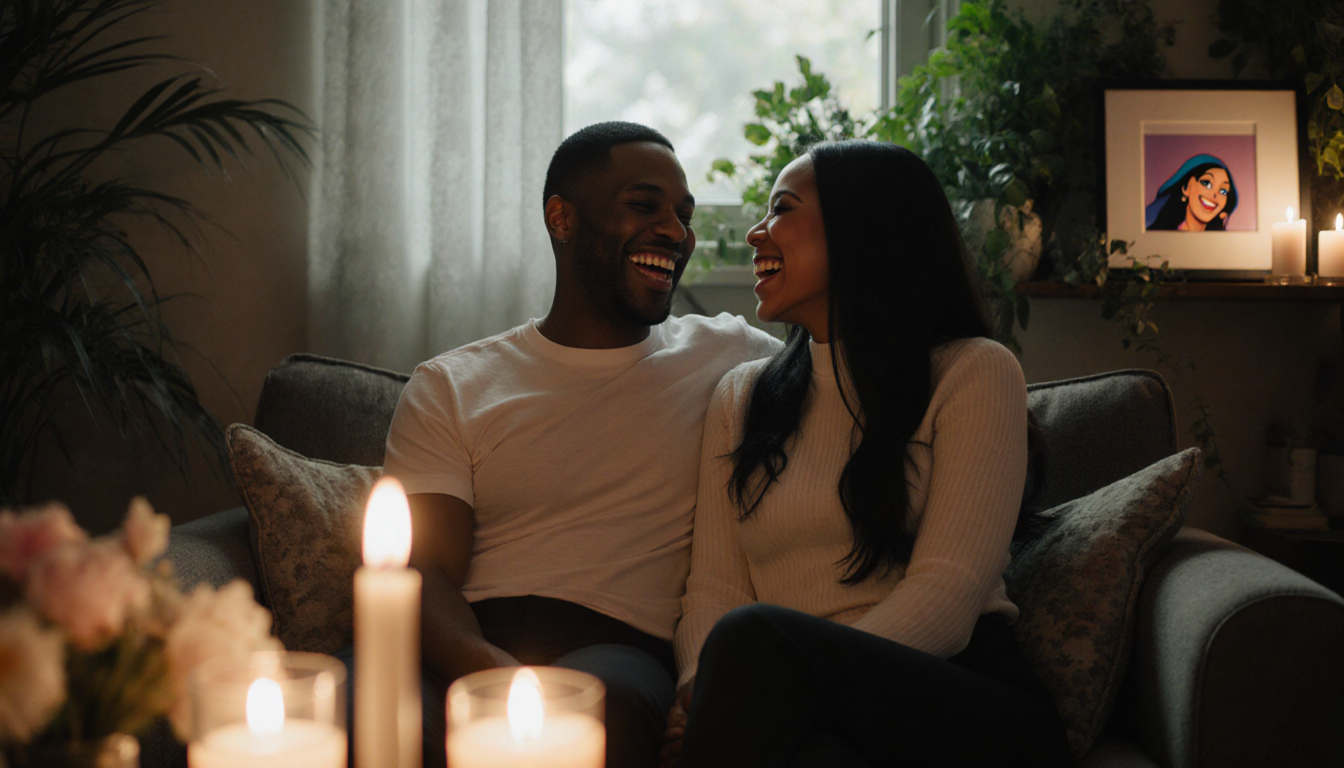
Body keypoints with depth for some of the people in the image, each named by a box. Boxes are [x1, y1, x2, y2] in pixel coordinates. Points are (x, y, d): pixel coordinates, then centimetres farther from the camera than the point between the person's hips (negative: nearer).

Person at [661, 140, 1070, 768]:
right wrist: (701, 691, -14)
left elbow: (948, 595, -9)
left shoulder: (973, 373, 3)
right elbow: (714, 586, 9)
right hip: (816, 716, 2)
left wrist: (763, 687, -21)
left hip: (974, 707, -2)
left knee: (756, 637, -32)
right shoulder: (740, 396, 18)